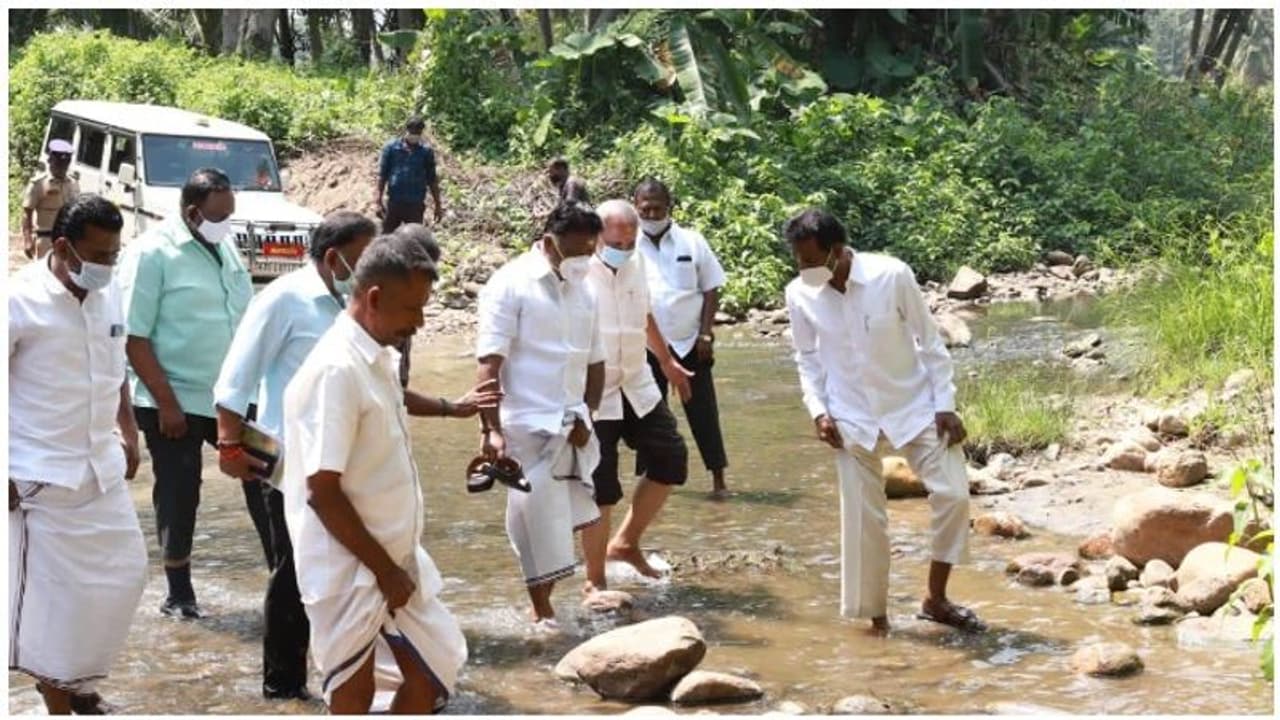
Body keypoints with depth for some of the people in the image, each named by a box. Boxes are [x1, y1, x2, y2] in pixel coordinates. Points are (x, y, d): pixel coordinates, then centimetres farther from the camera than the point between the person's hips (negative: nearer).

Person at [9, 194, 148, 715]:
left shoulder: (109, 295, 4)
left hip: (101, 465, 7)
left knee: (125, 571, 10)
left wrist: (127, 429, 14)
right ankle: (58, 702, 12)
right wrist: (5, 474, -14)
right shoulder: (20, 300, -16)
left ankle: (78, 679, 28)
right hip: (41, 475, -7)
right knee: (52, 590, -2)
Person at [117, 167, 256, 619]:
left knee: (263, 479, 7)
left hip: (232, 396, 6)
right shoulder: (152, 254, -15)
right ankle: (179, 593, 18)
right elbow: (134, 339, -17)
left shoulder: (224, 247, 7)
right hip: (175, 401, -6)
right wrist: (167, 404, -18)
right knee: (178, 498, 5)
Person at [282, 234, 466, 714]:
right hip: (350, 571, -9)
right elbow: (322, 492, -23)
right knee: (353, 696, 4)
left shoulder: (379, 360, 6)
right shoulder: (336, 371, -22)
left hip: (396, 559, 9)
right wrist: (385, 570, -18)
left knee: (435, 666, 15)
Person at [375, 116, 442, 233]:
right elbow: (382, 175, 0)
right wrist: (378, 200, -4)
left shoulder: (426, 151, 1)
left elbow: (432, 180, 7)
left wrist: (437, 205, 8)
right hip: (394, 202, 0)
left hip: (415, 204, 0)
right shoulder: (391, 147, -2)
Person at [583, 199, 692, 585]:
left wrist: (667, 361, 30)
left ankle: (625, 542, 24)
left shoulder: (635, 264, 4)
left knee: (671, 457, 8)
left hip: (636, 386, 7)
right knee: (600, 487, -2)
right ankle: (595, 578, 12)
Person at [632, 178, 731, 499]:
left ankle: (718, 479, 7)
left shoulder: (692, 241, 0)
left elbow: (711, 290, 3)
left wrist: (706, 334, -5)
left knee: (703, 413, 2)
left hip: (690, 344, 0)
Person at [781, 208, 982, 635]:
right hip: (853, 418, 1)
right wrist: (818, 410, -8)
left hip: (915, 407, -1)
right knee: (864, 520, 1)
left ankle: (936, 599, 9)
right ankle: (876, 617, 16)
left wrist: (945, 405, -10)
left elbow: (930, 341, -8)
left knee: (953, 493, -9)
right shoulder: (799, 295, -11)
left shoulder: (892, 275, -18)